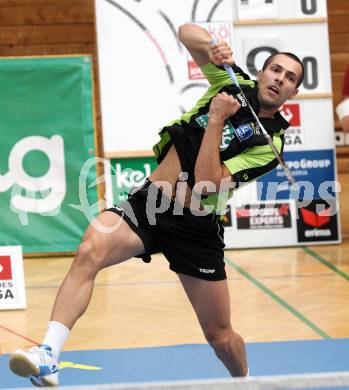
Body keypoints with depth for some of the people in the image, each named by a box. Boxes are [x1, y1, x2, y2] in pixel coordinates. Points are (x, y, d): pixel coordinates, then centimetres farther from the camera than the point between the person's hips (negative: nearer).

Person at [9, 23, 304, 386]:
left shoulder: (270, 144, -4)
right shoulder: (236, 84, 6)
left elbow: (208, 181, -16)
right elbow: (186, 32, 4)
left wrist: (217, 119, -17)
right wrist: (213, 47, -15)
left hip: (196, 226, -1)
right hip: (148, 201, 2)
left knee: (220, 335, 4)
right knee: (90, 251, -29)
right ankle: (48, 356, -39)